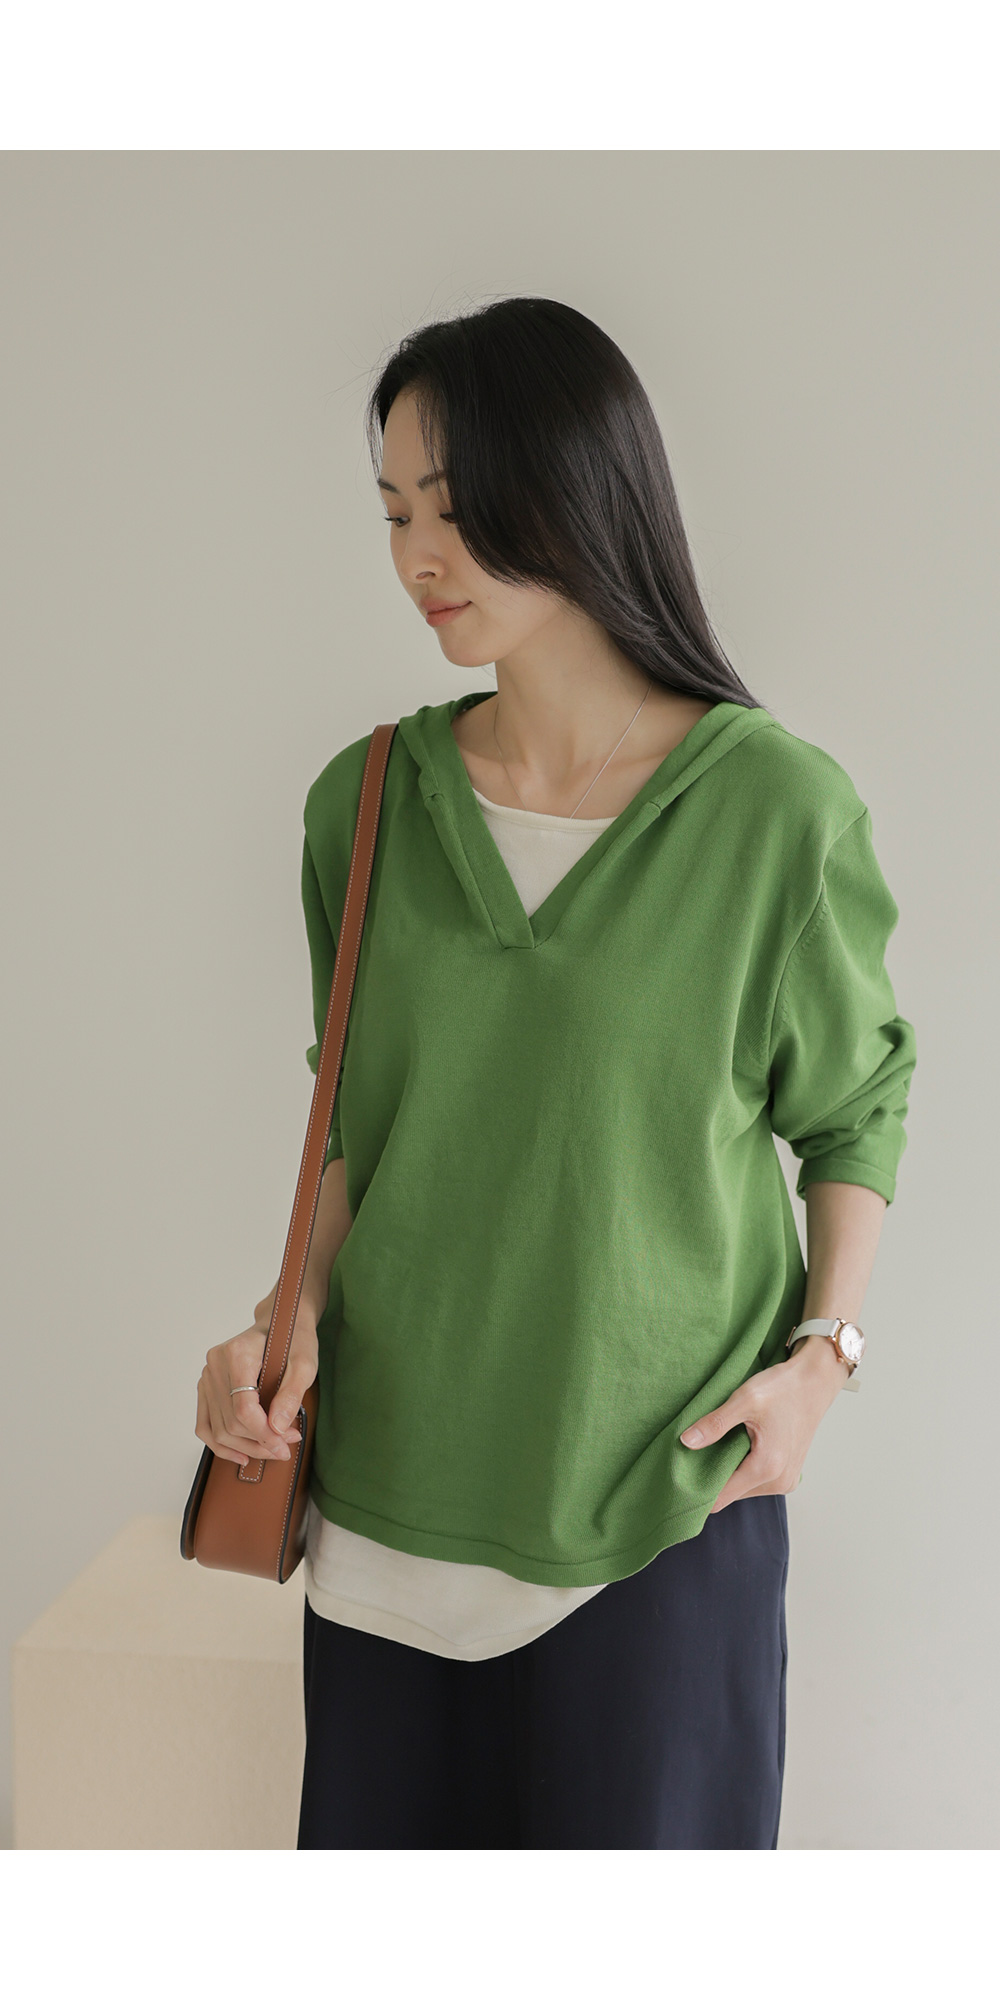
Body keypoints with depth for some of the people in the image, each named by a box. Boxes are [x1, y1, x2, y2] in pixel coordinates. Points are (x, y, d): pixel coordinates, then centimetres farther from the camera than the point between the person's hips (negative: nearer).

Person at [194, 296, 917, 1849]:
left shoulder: (777, 805, -10)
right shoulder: (370, 802, 1)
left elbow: (856, 1107, 4)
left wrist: (825, 1348, -7)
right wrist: (295, 1309, -2)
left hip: (665, 1485, -3)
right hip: (391, 1470, 4)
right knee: (381, 1828, 14)